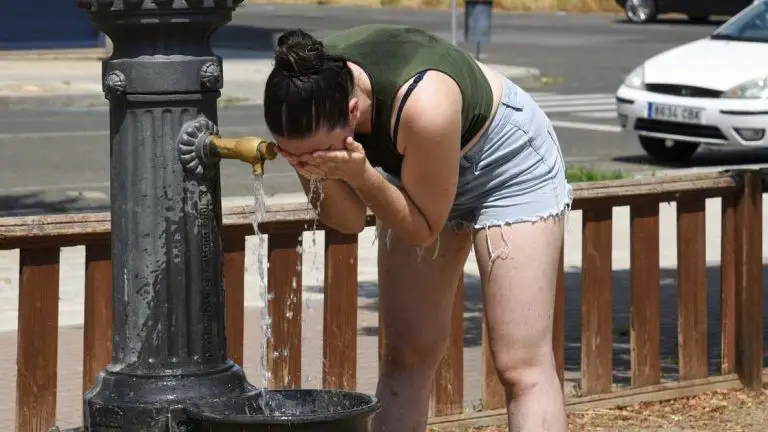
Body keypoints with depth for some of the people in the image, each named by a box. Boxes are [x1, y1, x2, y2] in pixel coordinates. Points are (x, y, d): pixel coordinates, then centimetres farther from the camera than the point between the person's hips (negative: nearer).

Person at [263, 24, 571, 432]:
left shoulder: (423, 107, -42)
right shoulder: (305, 107, -25)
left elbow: (423, 229, -26)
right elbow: (347, 221, -12)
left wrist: (359, 174, -41)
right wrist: (320, 175, -33)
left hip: (507, 162, -6)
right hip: (412, 168, 6)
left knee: (521, 365, -12)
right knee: (405, 356, 7)